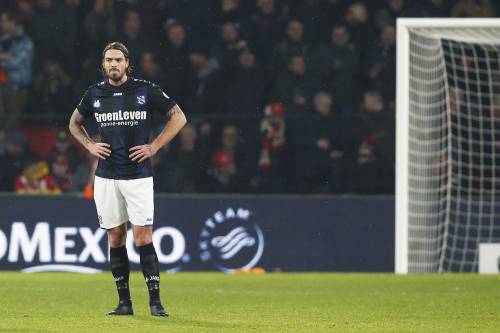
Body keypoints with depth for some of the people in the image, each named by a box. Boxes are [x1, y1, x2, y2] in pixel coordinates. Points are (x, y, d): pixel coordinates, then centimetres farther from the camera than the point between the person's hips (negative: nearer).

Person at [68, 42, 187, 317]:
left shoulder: (145, 90, -2)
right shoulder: (95, 94, 7)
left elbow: (178, 117, 4)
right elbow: (74, 123, 24)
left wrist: (154, 147, -3)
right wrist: (90, 146, 7)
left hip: (138, 175, -3)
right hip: (106, 177, 3)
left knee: (143, 236, -9)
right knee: (115, 237, 5)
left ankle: (155, 301, -8)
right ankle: (124, 302, 10)